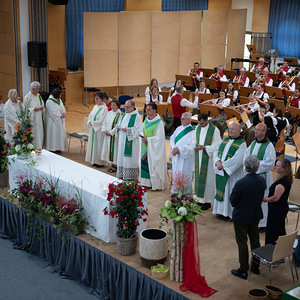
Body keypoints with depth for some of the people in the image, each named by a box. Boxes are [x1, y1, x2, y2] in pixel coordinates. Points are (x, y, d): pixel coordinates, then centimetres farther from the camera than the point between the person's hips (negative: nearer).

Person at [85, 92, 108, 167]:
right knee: (93, 144, 12)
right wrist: (90, 122, -5)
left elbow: (101, 121, -19)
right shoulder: (95, 106, 11)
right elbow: (90, 115, 14)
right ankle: (94, 160, 21)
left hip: (99, 130, -8)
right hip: (93, 129, 8)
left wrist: (92, 123, -12)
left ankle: (100, 162, 8)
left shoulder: (104, 108, -14)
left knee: (99, 145, -2)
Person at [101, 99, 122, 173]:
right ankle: (112, 164, 21)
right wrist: (104, 130, -3)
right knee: (109, 149, 11)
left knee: (114, 149, -3)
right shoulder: (109, 113, 10)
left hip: (115, 135, -7)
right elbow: (105, 122, 13)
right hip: (108, 135, 7)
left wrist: (111, 132, -17)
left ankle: (115, 166, 7)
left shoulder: (119, 114, -12)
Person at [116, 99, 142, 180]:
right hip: (122, 140, 8)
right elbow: (120, 124, 23)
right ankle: (122, 174, 19)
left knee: (130, 158, -5)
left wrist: (127, 130, -24)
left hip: (131, 142, -8)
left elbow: (137, 130, -17)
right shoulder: (124, 115, 14)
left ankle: (131, 176, 3)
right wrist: (118, 127, 0)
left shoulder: (137, 117, -11)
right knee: (121, 157, 11)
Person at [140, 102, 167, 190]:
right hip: (146, 146, 7)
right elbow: (142, 130, 17)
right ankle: (147, 183, 21)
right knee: (145, 164, 10)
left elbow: (159, 137, -19)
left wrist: (148, 139, -19)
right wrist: (143, 136, -4)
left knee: (154, 165, -2)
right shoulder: (146, 119, 6)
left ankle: (156, 185, 8)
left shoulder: (159, 122, -17)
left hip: (154, 148, -7)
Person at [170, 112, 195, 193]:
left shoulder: (192, 131, -9)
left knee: (184, 175, -6)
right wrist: (174, 148, -10)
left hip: (185, 156, -7)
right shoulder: (179, 128, 12)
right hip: (176, 155, 7)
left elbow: (189, 145, -16)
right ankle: (175, 190, 19)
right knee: (175, 172, 10)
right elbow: (172, 138, 8)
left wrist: (179, 149, -19)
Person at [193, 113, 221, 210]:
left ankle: (208, 201, 8)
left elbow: (216, 146, -13)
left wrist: (204, 147, -24)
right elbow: (194, 139, 16)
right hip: (198, 157, 6)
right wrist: (194, 145, -6)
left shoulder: (215, 130, -12)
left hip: (208, 158, -6)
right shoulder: (198, 127, 7)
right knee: (198, 177, 10)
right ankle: (200, 198, 22)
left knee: (207, 179, -1)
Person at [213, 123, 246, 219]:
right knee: (221, 189, 12)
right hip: (220, 171, 6)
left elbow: (237, 159, -19)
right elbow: (216, 151, 9)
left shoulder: (242, 143, -10)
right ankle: (221, 210, 23)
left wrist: (223, 165, -20)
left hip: (232, 173, -6)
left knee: (231, 191, -1)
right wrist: (217, 161, -10)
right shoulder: (225, 140, 11)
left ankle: (231, 213, 9)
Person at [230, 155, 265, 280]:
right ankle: (255, 266, 34)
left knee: (242, 243, 7)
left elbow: (232, 201, -17)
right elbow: (260, 197, 5)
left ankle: (243, 270, 17)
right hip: (255, 215, 6)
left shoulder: (241, 183, -28)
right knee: (255, 240, 20)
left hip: (241, 217, -6)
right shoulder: (261, 180, -9)